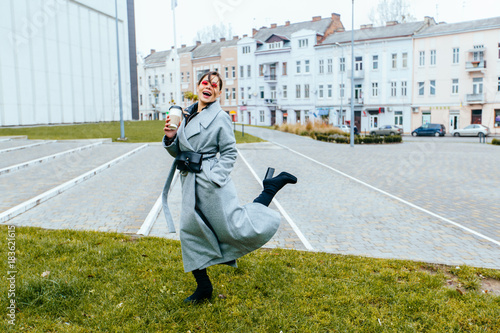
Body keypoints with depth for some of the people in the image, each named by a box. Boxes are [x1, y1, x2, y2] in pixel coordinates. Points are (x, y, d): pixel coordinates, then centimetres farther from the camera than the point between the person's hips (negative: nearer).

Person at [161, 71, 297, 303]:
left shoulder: (220, 117, -7)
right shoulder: (186, 115, 13)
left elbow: (229, 153, -7)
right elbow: (178, 152, 16)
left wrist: (214, 177, -17)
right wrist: (170, 138, -4)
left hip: (211, 182, -7)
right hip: (190, 182, 7)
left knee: (236, 227, -4)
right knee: (190, 232, 9)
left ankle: (273, 185, 13)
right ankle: (203, 287, 24)